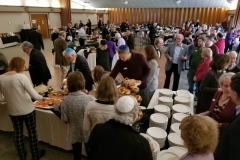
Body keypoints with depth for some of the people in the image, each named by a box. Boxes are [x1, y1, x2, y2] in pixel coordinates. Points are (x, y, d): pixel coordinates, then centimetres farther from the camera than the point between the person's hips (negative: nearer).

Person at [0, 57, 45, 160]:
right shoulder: (21, 77, -21)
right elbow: (34, 95, -21)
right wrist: (42, 97, -1)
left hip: (13, 111, 4)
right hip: (27, 110, -4)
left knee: (18, 133, 20)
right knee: (32, 132, 15)